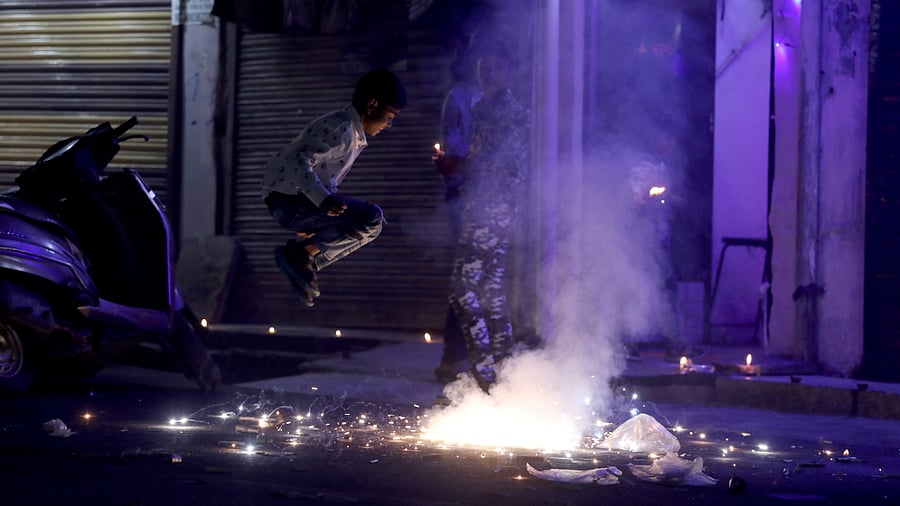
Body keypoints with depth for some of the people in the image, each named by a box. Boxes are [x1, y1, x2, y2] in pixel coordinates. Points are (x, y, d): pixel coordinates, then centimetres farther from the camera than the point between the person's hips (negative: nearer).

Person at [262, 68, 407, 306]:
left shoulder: (355, 134, 14)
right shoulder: (340, 130, -18)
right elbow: (298, 161, -30)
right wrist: (324, 199, -38)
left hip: (301, 199, 10)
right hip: (288, 200, -10)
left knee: (370, 219, 20)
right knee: (371, 219, -22)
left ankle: (304, 264, 10)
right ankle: (298, 252, -13)